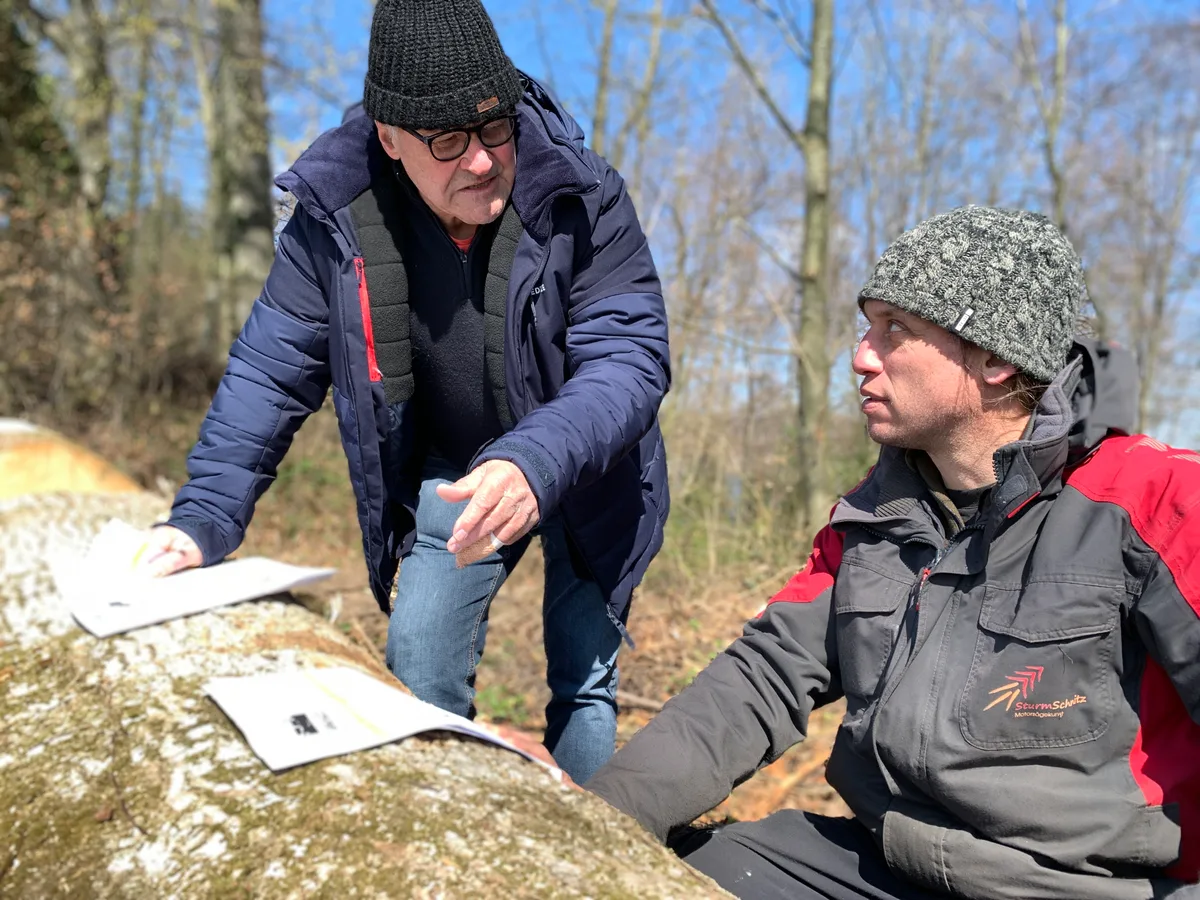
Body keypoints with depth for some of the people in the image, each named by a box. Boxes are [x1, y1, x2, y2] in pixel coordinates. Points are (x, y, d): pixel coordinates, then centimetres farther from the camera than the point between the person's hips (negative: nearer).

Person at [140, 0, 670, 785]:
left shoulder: (584, 197, -24)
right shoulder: (336, 213, -16)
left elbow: (631, 358, -30)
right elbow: (270, 370, -10)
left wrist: (538, 463, -48)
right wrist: (206, 517, -20)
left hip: (585, 476, -2)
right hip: (450, 472, 3)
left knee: (584, 684, 1)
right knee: (418, 680, 1)